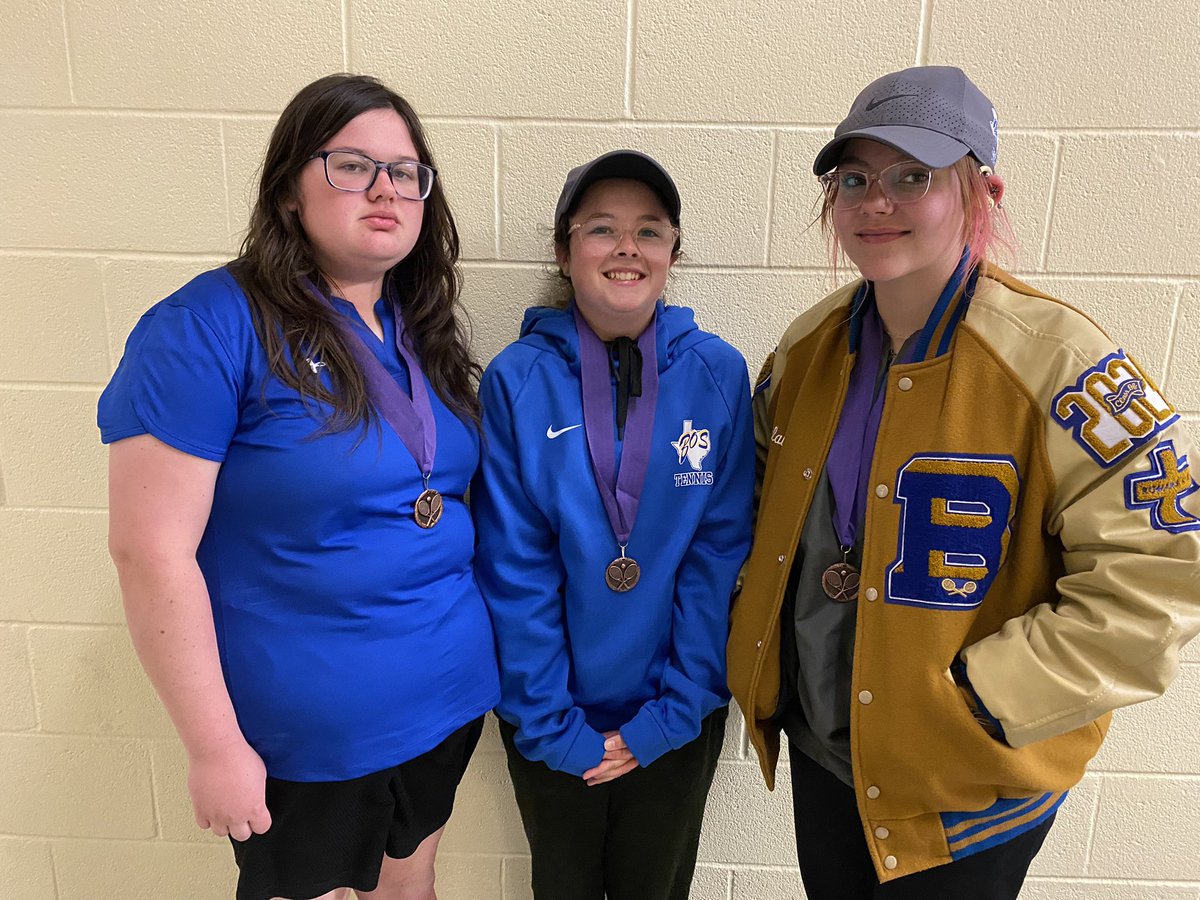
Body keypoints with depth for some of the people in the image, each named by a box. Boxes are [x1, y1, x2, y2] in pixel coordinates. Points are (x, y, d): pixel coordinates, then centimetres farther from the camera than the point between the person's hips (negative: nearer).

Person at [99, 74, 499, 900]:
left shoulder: (423, 333, 3)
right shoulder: (211, 326, -17)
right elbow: (151, 551, -19)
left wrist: (481, 647, 8)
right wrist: (215, 746, -16)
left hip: (446, 700, 6)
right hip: (304, 734, -5)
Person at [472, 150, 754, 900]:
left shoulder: (719, 374, -10)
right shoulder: (518, 380, -13)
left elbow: (720, 553, -9)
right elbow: (515, 568, -12)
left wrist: (673, 711, -10)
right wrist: (551, 724, -11)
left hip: (678, 721, 1)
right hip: (553, 726, 0)